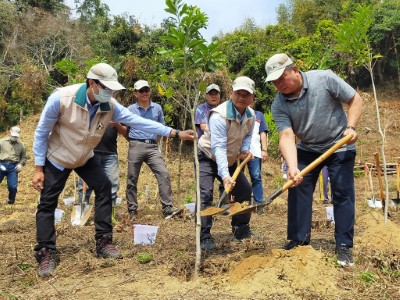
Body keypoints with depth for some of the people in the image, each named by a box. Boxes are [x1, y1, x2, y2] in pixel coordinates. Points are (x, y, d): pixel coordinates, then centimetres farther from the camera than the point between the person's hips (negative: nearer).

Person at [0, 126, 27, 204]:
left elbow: (24, 157, 19)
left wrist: (21, 164, 0)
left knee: (13, 186, -3)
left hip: (13, 167, 1)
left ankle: (11, 201, 20)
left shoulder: (21, 145, 11)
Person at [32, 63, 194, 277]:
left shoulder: (110, 106, -19)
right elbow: (41, 132, -20)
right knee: (47, 203, -4)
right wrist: (39, 168, -19)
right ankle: (46, 254, 8)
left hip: (85, 158, 4)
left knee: (104, 188, -5)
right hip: (56, 158, -4)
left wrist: (175, 133, -24)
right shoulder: (61, 98, -31)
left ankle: (103, 243, 5)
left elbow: (139, 122, -19)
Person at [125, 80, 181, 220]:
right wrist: (133, 141, 9)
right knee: (132, 179, 3)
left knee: (164, 174, -13)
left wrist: (153, 142, 11)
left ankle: (167, 208, -11)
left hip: (152, 147, 1)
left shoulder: (157, 108, 10)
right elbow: (125, 129, 12)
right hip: (136, 146, -1)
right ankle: (132, 211, 14)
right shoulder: (130, 109, 4)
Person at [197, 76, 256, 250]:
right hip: (208, 158, -7)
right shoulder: (219, 115, -32)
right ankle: (204, 236, -14)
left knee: (245, 190, 9)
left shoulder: (251, 115, -8)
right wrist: (225, 176, -50)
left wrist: (244, 149, -9)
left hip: (230, 160, 7)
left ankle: (241, 229, 25)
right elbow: (219, 148, -40)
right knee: (205, 193, -21)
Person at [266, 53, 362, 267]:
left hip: (340, 145, -3)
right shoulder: (279, 105, -15)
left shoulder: (325, 79, -20)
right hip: (307, 149, 3)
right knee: (297, 190, -1)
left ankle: (344, 246, 9)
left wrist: (350, 127, -25)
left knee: (343, 194, -2)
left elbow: (355, 100, -11)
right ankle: (298, 240, 11)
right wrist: (292, 168, -40)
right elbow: (287, 136, -25)